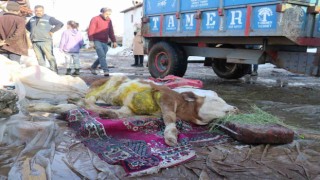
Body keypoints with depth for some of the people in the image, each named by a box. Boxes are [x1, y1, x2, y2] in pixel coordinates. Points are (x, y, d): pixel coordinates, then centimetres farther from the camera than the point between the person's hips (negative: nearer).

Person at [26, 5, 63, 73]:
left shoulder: (49, 18, 0)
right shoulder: (32, 19, 17)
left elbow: (60, 24, -5)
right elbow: (27, 26, 34)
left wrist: (52, 31, -7)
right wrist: (32, 32, 16)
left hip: (46, 41, -5)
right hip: (35, 42, 6)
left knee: (50, 57, -8)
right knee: (39, 58, 6)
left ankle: (54, 72, -4)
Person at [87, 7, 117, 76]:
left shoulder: (109, 20, 11)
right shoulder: (95, 19, -6)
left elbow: (111, 32, 15)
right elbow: (90, 31, -13)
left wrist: (114, 41, 8)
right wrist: (91, 41, -22)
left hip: (105, 42, 6)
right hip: (97, 41, -6)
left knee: (102, 57, 10)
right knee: (102, 56, -16)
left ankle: (93, 67, 31)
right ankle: (106, 71, -18)